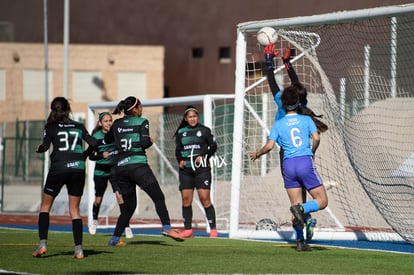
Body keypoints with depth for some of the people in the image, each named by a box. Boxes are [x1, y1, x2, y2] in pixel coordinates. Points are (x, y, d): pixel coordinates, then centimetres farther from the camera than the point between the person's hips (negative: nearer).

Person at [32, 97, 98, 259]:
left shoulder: (50, 127, 4)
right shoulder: (78, 127, 11)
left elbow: (45, 146, -6)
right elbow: (93, 143, 5)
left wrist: (39, 149, 15)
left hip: (58, 168, -2)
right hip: (78, 169, 2)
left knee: (45, 206, 12)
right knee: (74, 209, 8)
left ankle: (42, 244, -2)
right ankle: (78, 249, -3)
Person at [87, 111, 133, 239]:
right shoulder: (96, 136, -8)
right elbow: (91, 155, -10)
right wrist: (101, 155, -27)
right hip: (100, 171, 0)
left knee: (120, 196, -15)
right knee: (98, 200, 9)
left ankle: (127, 227, -9)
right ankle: (94, 221, 39)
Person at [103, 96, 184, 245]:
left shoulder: (117, 124, 14)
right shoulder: (141, 122, -1)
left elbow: (106, 140, 28)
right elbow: (144, 142, -13)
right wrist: (150, 141, 8)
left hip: (120, 167, 6)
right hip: (137, 164, -6)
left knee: (128, 206, 14)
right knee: (158, 197, -7)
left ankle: (115, 238, 9)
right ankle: (166, 227, -26)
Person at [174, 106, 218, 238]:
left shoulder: (204, 130, 2)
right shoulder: (181, 133, 11)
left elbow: (213, 146, 5)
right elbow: (178, 150, 18)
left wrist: (203, 156, -9)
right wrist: (180, 160, 0)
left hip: (201, 168, -4)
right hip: (186, 169, 4)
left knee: (205, 199, -10)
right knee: (186, 200, 1)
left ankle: (213, 229, -7)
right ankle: (188, 230, 10)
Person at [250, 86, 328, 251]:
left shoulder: (278, 124, 7)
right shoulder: (306, 120, 5)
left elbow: (269, 146, 0)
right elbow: (316, 138, -6)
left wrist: (257, 154, 18)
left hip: (288, 164, 3)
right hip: (305, 162, -3)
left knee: (296, 204, 8)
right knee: (322, 201, 3)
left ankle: (300, 241, -1)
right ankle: (302, 209, -27)